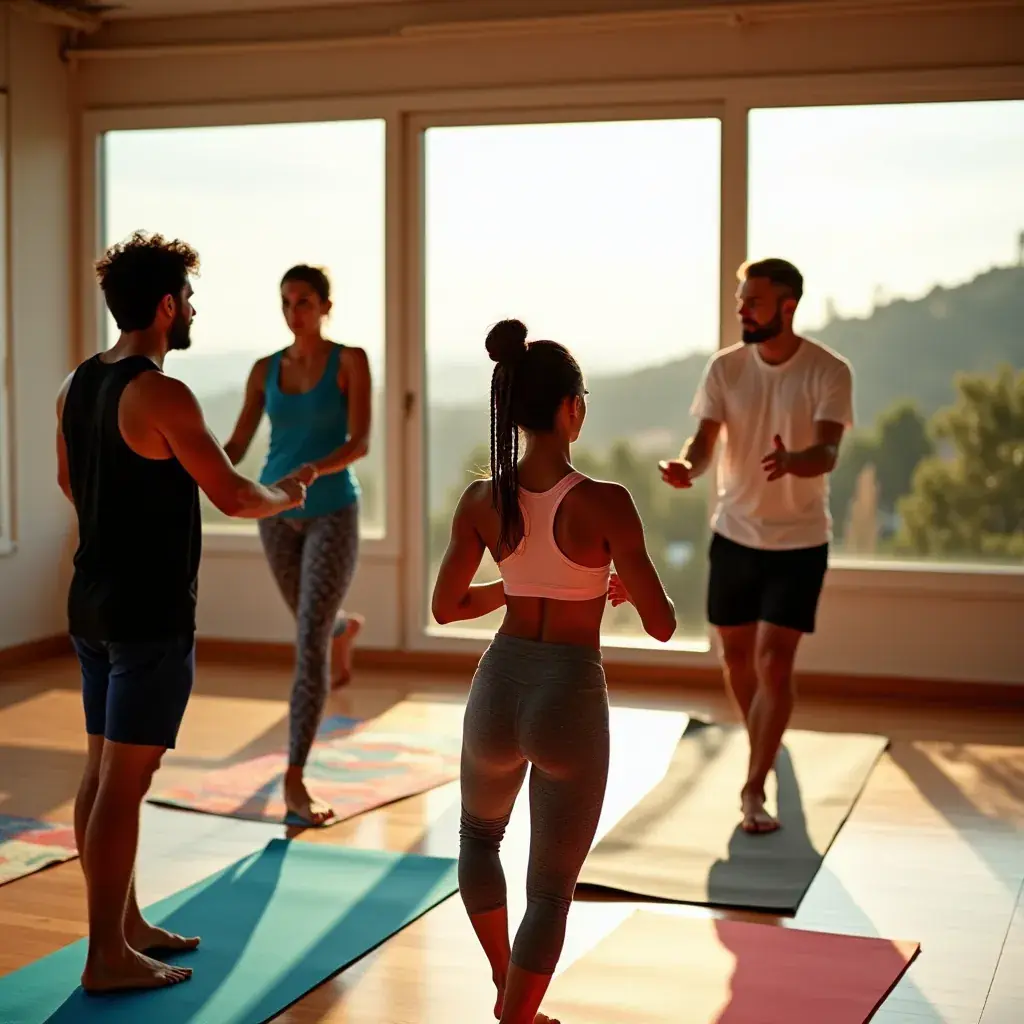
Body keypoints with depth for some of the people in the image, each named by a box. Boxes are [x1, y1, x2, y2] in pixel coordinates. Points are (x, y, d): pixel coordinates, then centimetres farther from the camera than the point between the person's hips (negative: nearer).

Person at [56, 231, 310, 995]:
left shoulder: (78, 385, 8)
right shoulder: (163, 395, -19)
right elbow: (233, 498, -15)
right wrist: (288, 496, 5)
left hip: (94, 601, 9)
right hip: (150, 613, -9)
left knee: (103, 771, 14)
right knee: (125, 781, -4)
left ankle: (125, 924, 27)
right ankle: (108, 956, 3)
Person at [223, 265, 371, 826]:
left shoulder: (351, 359, -7)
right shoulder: (265, 370, 5)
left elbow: (361, 441, -17)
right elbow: (236, 448, 2)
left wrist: (311, 471, -35)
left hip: (333, 511, -5)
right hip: (278, 512, 5)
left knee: (309, 643, -15)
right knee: (314, 625, 24)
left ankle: (294, 781, -13)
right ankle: (346, 630, 65)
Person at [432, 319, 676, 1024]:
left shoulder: (481, 501, -5)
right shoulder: (605, 503, -17)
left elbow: (446, 607, 7)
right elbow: (662, 625, -13)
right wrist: (615, 584, 9)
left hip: (499, 688, 5)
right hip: (572, 701, -4)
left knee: (479, 835, 33)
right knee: (551, 889, 11)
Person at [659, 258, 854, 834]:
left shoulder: (829, 371, -13)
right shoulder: (725, 367, -3)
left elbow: (828, 454, -23)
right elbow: (706, 439, -8)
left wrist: (790, 462, -46)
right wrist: (688, 468, -32)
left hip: (799, 541, -4)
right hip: (735, 533, 4)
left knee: (774, 663, -9)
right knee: (737, 656, 14)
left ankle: (754, 790, 0)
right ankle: (767, 747, 40)